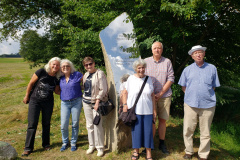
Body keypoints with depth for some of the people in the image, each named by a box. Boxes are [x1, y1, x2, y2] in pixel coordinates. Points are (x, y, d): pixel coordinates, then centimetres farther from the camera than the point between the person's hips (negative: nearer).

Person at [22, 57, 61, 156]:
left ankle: (46, 144, 27)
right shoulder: (41, 72, -13)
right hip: (34, 101, -3)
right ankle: (28, 148, 9)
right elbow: (31, 83, -4)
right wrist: (27, 96, 3)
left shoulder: (57, 78, -3)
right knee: (32, 124, -2)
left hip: (48, 103, 3)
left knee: (46, 124, 12)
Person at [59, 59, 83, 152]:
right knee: (64, 125, -1)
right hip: (64, 103, 3)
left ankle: (73, 143, 23)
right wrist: (63, 95, 7)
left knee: (75, 124, 5)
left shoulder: (77, 75, -6)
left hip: (76, 102, -2)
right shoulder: (60, 78, 6)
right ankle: (65, 142, 23)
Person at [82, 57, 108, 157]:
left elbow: (103, 89, -14)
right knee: (89, 125, 11)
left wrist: (97, 102, -15)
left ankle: (100, 147, 10)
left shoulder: (100, 73, -11)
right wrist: (84, 98, 13)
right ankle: (91, 145, 25)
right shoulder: (86, 75, 12)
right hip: (86, 102, 7)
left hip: (96, 102, -7)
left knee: (97, 125, -5)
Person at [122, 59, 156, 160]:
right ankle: (136, 150, 25)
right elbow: (125, 93, 4)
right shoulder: (131, 79, 0)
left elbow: (152, 95, 9)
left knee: (148, 130, 4)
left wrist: (154, 109, 7)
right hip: (134, 110, -1)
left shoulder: (148, 79, 6)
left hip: (147, 110, 2)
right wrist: (125, 105, -6)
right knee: (136, 130, 6)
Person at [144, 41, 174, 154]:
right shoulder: (146, 61, 6)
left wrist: (160, 93, -8)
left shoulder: (167, 62, 5)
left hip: (164, 95, 1)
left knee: (163, 120, 7)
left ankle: (162, 143, 21)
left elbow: (171, 78, 0)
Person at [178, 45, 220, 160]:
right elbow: (183, 86, 15)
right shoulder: (187, 69, 9)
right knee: (188, 130, 5)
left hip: (207, 105, 0)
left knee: (205, 132, 6)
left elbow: (214, 86, 14)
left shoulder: (212, 68, 7)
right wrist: (191, 95, 5)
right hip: (190, 104, 1)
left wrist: (205, 95, 4)